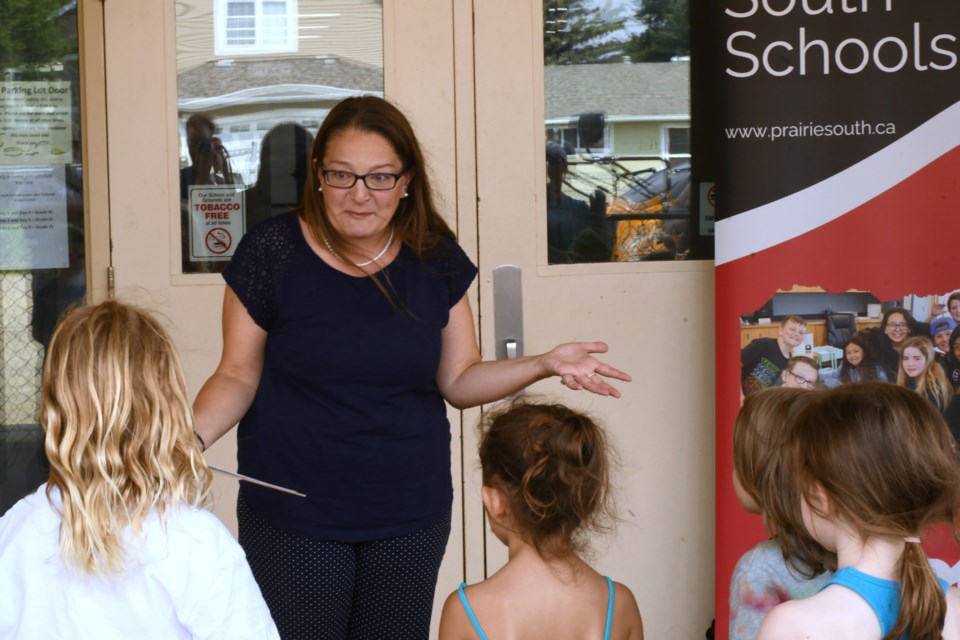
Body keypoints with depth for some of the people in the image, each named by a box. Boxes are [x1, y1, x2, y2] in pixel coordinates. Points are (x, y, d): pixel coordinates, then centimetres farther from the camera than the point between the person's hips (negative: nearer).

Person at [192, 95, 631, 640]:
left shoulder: (435, 260, -1)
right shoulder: (273, 252, -10)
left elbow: (459, 380, 5)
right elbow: (238, 376, -4)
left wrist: (545, 365, -9)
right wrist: (190, 436, -22)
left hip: (411, 516, 3)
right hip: (293, 518, -3)